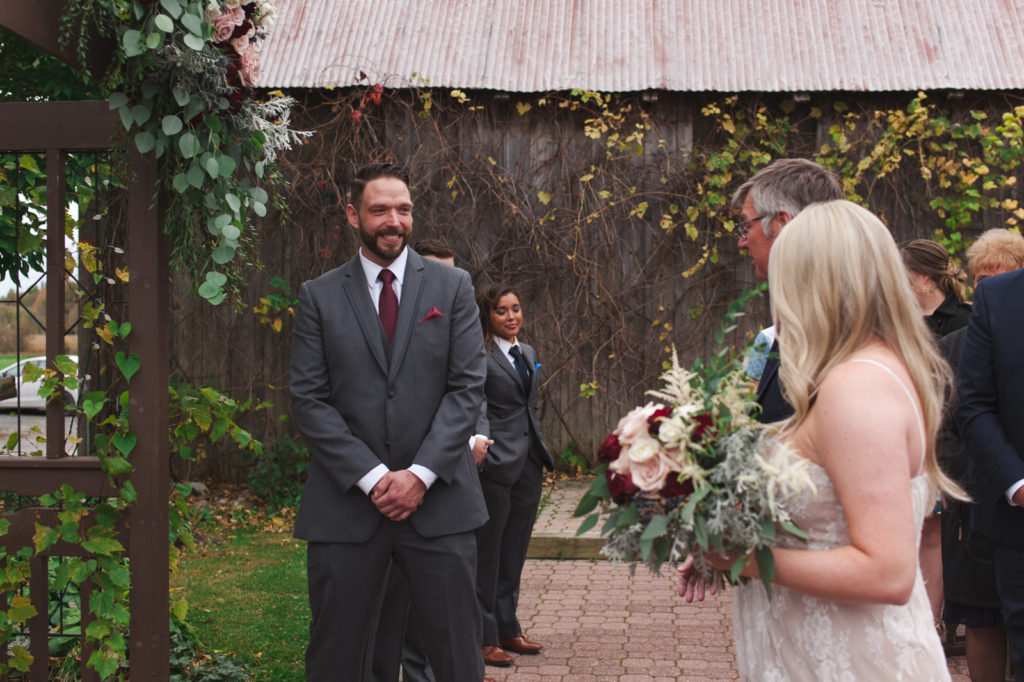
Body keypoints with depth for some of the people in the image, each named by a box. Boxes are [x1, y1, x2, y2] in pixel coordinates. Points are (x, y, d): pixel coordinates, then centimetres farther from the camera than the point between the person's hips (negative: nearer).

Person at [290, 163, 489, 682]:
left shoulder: (452, 287, 7)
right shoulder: (319, 296, 6)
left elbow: (467, 387, 0)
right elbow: (308, 401, -1)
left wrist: (421, 474, -10)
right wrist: (371, 478, -11)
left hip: (438, 500, 0)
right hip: (347, 503, 0)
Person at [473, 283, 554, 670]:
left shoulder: (528, 354, 16)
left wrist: (541, 454, 18)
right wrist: (482, 445, -28)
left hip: (528, 464, 8)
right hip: (495, 464, -8)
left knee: (514, 553, 15)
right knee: (487, 555, 1)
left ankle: (508, 629, 26)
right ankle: (484, 638, 9)